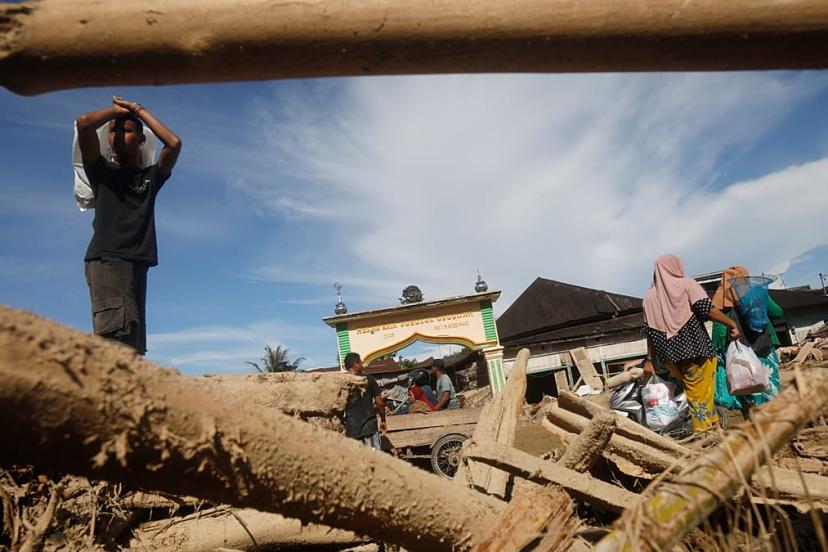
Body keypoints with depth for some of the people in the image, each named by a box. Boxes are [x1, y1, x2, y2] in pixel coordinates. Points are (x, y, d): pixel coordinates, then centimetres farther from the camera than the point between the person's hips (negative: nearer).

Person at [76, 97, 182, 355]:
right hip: (106, 260, -4)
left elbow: (174, 144, 4)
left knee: (132, 344, -5)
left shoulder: (151, 177, 20)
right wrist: (117, 109, 16)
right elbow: (83, 123, -1)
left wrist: (139, 110, 15)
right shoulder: (102, 170, 14)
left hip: (136, 264, 4)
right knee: (116, 334, -23)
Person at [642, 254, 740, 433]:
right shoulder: (687, 284, 1)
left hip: (670, 355, 4)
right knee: (701, 393, 2)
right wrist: (732, 324, -3)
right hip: (695, 348, -4)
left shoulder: (649, 296, 10)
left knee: (690, 389, 17)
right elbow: (707, 309, -13)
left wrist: (649, 360, 10)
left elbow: (651, 332, 8)